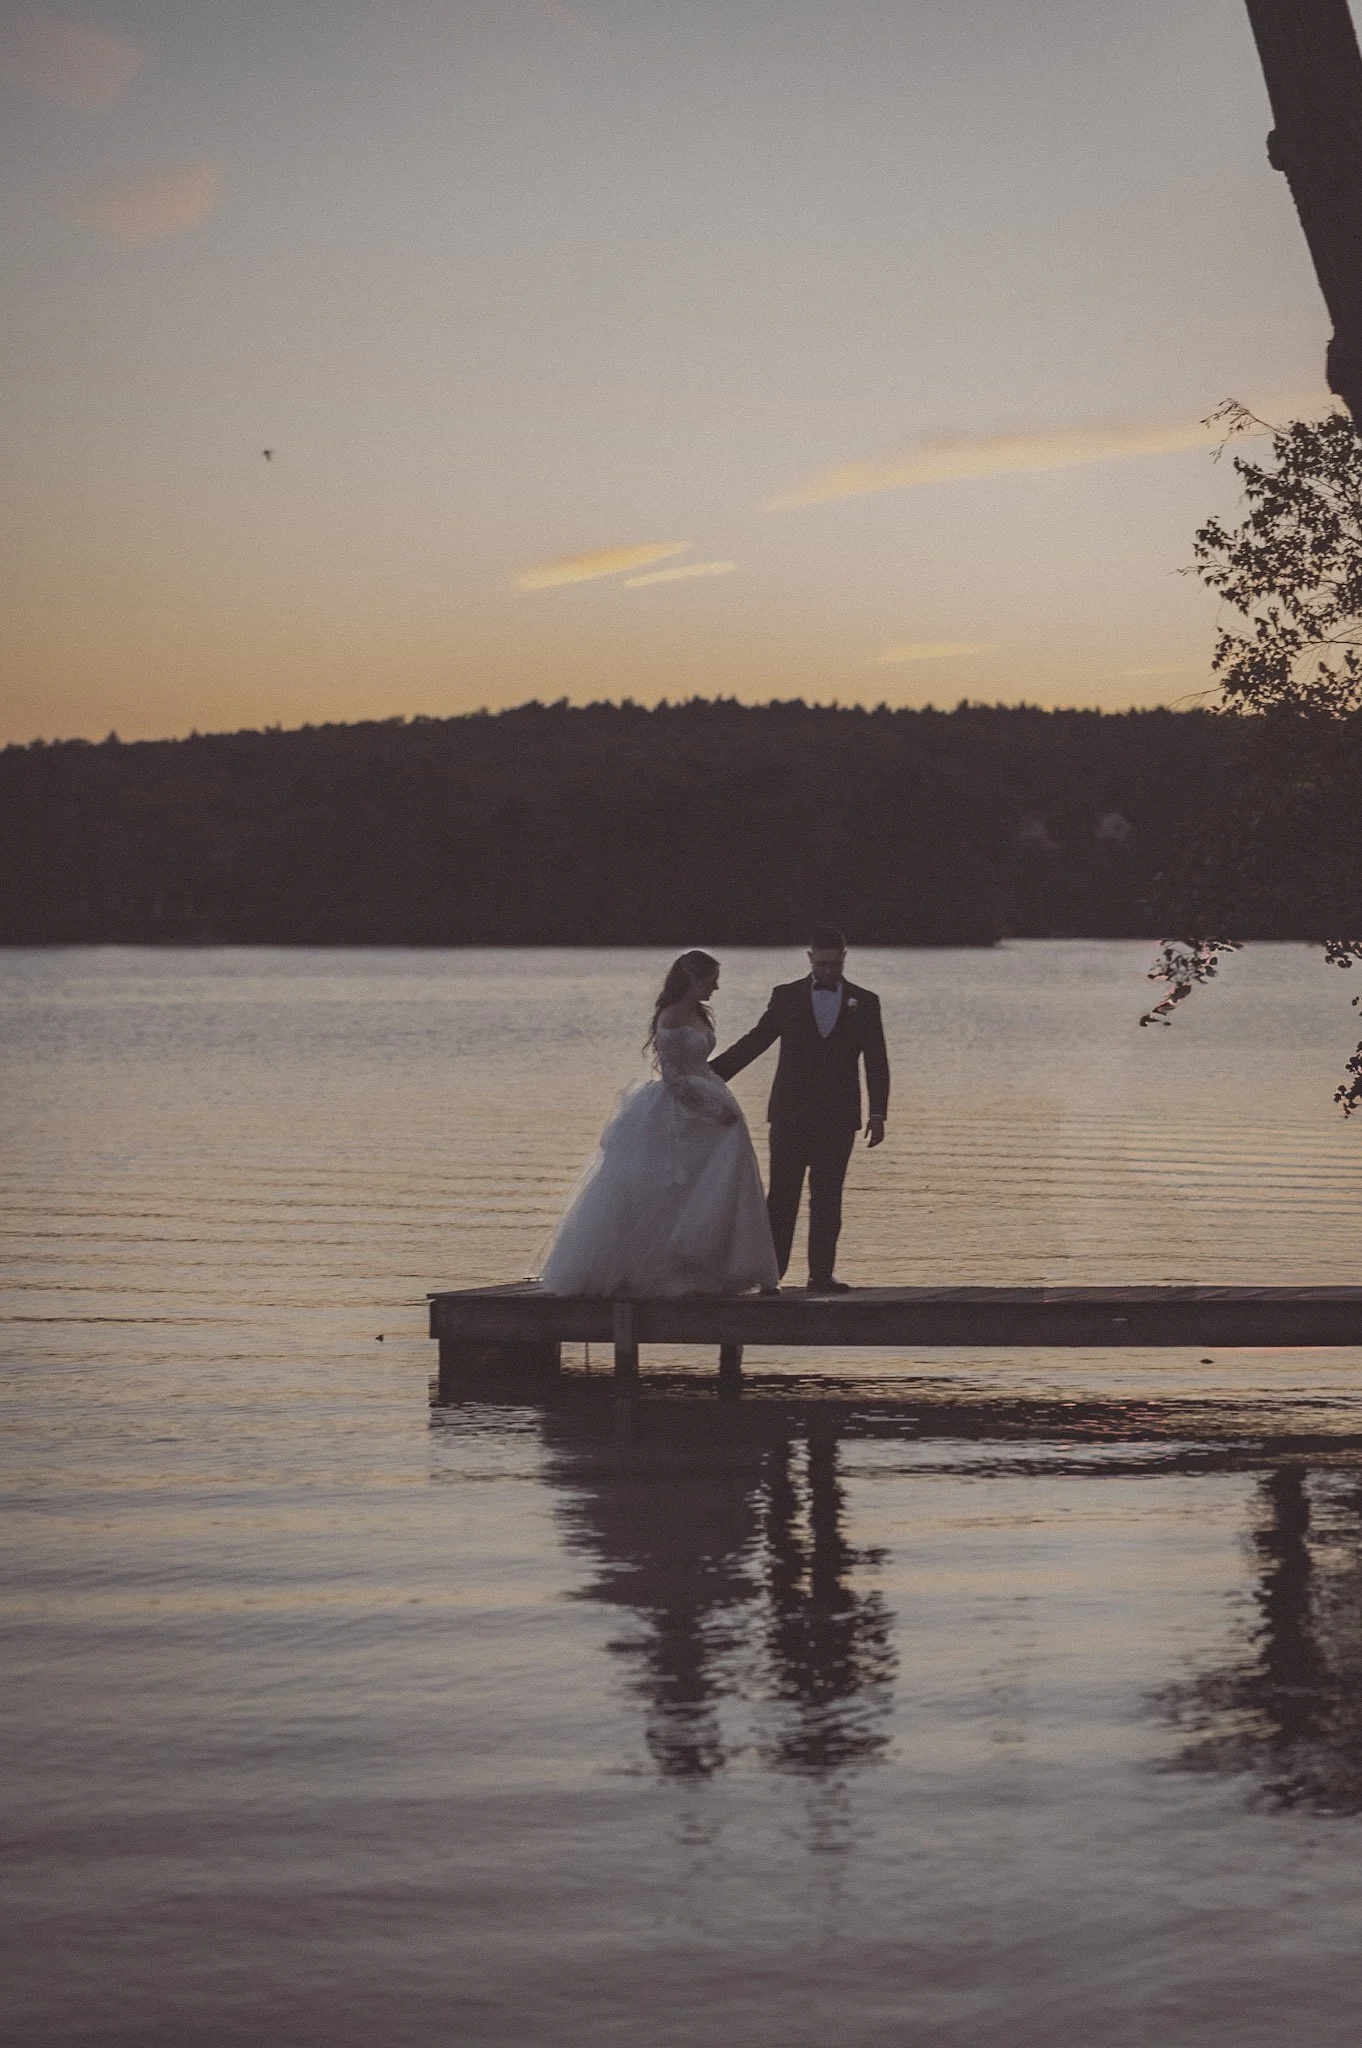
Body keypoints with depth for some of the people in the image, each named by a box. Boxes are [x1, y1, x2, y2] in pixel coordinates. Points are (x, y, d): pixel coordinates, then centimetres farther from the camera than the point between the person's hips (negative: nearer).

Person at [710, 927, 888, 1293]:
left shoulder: (864, 1003, 6)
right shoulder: (786, 997, 5)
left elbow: (876, 1063, 6)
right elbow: (754, 1042, 9)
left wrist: (878, 1113, -2)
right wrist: (712, 1072, 1)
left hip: (838, 1117, 1)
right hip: (790, 1113, -1)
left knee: (827, 1197, 2)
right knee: (782, 1194, -4)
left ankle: (821, 1274, 5)